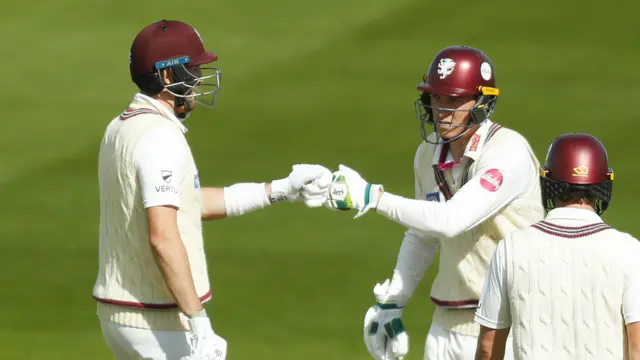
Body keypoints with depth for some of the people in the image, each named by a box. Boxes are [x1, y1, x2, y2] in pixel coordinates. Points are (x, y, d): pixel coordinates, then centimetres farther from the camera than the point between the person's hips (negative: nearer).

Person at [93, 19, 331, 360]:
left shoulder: (121, 129, 13)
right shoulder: (160, 137, -18)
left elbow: (188, 202, 19)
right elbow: (162, 236, -27)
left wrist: (278, 190, 19)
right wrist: (197, 321, -27)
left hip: (116, 313, 10)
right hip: (160, 320, -10)